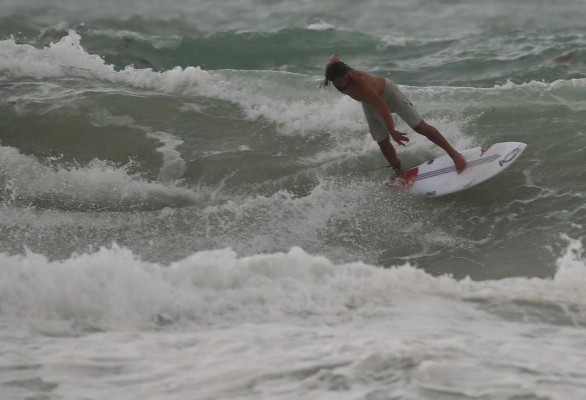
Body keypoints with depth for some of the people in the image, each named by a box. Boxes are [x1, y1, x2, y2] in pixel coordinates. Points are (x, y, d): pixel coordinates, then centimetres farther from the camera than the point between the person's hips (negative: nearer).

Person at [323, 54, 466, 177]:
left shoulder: (358, 80, -43)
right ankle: (400, 173, 23)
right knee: (383, 143, 5)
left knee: (420, 127, -6)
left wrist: (391, 130, -51)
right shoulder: (330, 69, -24)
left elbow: (380, 105, -45)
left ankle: (454, 154, 3)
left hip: (387, 92, -7)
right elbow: (335, 56, 3)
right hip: (369, 104, 7)